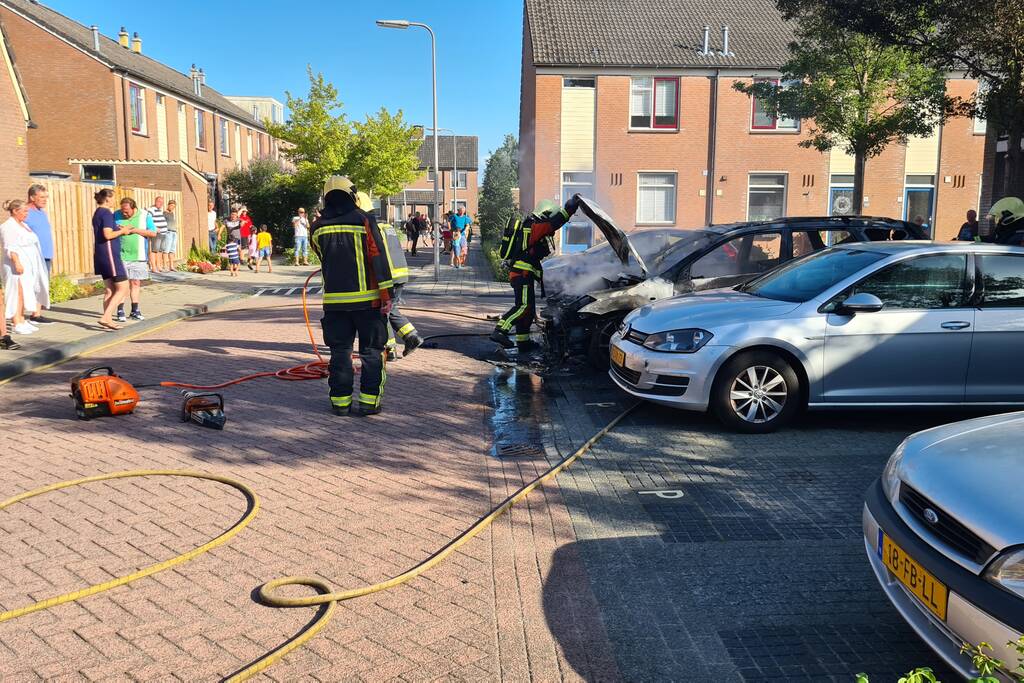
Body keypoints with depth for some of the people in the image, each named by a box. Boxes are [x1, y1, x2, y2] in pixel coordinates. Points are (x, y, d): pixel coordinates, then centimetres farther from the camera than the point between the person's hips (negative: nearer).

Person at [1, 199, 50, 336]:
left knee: (24, 294, 9)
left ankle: (22, 322, 14)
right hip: (18, 266, -9)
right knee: (18, 294, -9)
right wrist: (17, 262, -26)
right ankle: (17, 324, -9)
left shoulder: (23, 225, 19)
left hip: (28, 266, 9)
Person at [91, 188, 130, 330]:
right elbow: (108, 234, -22)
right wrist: (122, 231, -7)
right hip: (109, 254, -9)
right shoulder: (106, 213, -12)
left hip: (101, 255, 10)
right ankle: (105, 317, -14)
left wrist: (119, 229, 14)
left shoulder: (97, 213, 16)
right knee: (123, 288, -7)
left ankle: (108, 320, 10)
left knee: (109, 289, 11)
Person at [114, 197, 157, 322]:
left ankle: (135, 311, 15)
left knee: (136, 283, 7)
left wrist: (134, 230, -15)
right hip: (120, 256, 0)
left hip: (138, 256, 1)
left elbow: (153, 233, -6)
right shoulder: (116, 215, 3)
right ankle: (120, 311, 0)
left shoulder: (144, 216, 0)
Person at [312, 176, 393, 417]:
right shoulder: (364, 221, -6)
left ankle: (341, 401, 13)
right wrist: (386, 294, -9)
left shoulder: (318, 228, 4)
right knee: (371, 350, 6)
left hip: (334, 300, 3)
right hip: (367, 299, -3)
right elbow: (379, 259, -11)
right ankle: (369, 400, 6)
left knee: (340, 350, 10)